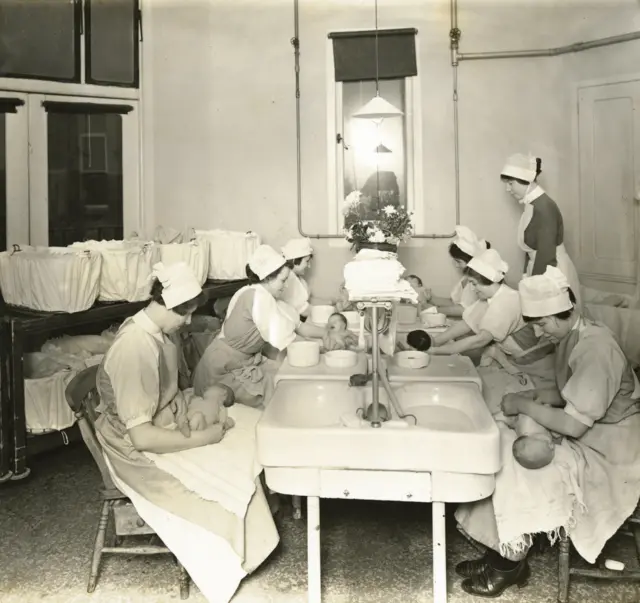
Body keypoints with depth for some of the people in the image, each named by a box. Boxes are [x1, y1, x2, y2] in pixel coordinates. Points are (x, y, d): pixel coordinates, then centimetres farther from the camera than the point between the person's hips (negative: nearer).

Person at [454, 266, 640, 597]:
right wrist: (540, 395, -2)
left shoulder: (595, 349, -27)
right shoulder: (572, 337, 3)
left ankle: (512, 561, 3)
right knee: (497, 449, -3)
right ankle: (503, 551, 4)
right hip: (581, 440, 9)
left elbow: (573, 425, -29)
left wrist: (523, 405, -18)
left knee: (513, 472, -20)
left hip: (604, 454, -9)